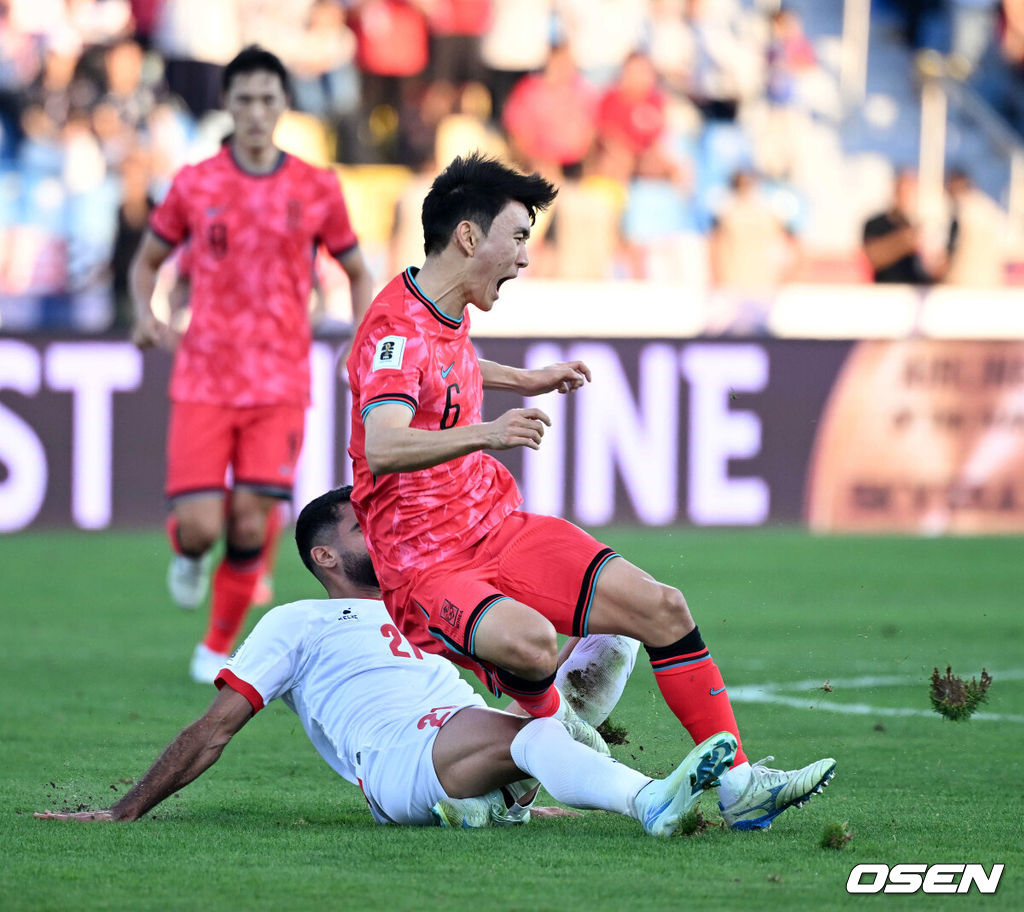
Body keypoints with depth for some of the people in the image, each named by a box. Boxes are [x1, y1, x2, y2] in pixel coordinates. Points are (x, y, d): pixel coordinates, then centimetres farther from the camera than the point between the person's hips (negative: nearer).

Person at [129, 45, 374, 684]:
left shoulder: (317, 190, 2)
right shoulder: (195, 186, 1)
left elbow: (358, 273, 14)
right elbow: (148, 259, 14)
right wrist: (145, 316, -6)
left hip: (280, 382, 0)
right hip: (204, 380, 0)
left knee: (252, 524, -7)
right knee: (200, 527, -11)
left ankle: (218, 648, 14)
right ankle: (188, 556, 29)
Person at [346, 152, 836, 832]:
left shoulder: (450, 312, 11)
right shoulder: (397, 328, -18)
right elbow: (382, 449, -36)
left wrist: (525, 381, 43)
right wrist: (482, 434, -50)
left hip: (501, 527, 9)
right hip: (429, 566, -9)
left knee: (660, 606, -7)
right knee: (529, 640, -37)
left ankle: (740, 786, -4)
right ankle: (551, 725, -2)